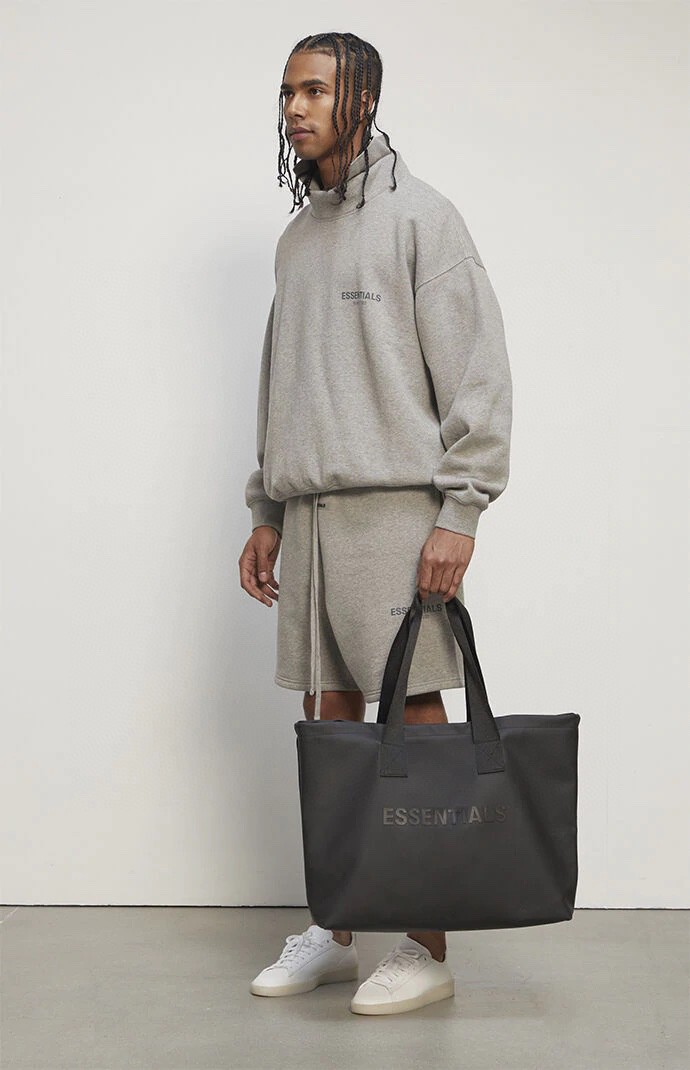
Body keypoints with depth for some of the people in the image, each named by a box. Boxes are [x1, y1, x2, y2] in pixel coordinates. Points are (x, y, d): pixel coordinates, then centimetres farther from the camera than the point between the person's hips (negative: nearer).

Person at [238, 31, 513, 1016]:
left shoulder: (420, 216, -2)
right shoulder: (296, 238, 19)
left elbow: (478, 372, -8)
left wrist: (459, 513, -15)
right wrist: (268, 511, 17)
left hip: (395, 508, -7)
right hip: (310, 511, 7)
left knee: (414, 715, -3)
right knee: (331, 718, 9)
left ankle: (427, 949, 7)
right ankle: (333, 933, 20)